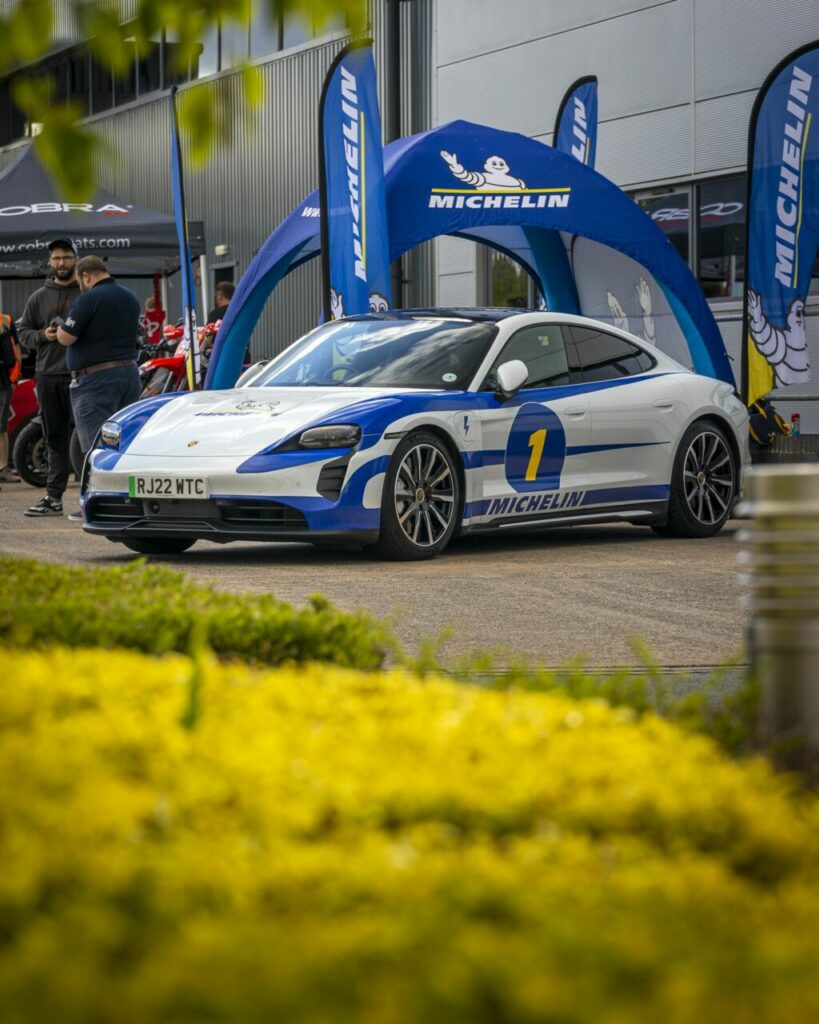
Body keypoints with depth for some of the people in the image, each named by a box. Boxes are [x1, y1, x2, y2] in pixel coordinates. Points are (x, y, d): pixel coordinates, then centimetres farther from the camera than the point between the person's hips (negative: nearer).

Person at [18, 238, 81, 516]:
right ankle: (53, 496, 11)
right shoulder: (39, 298, 14)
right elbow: (23, 331, 16)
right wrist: (43, 336, -4)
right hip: (48, 376, 4)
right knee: (55, 438, 8)